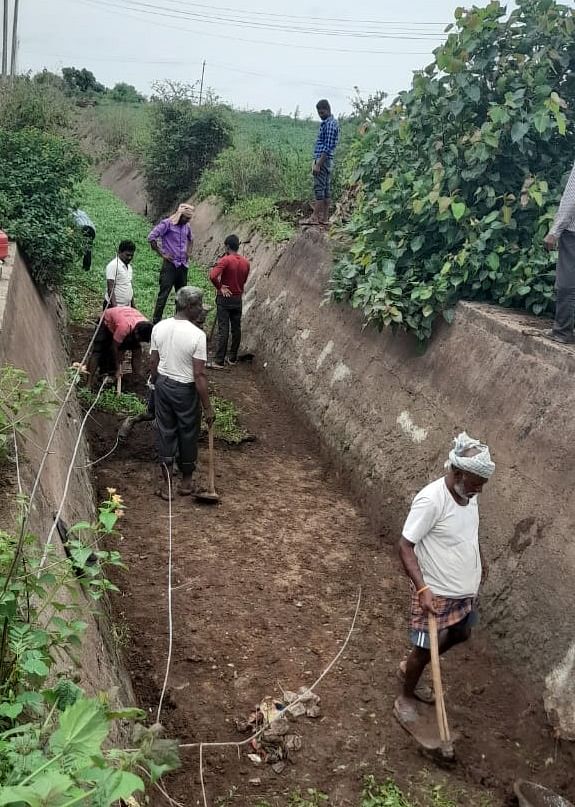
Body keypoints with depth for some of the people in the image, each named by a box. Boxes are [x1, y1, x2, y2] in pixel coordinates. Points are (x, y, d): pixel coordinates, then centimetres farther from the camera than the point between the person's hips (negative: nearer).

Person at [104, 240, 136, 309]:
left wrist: (133, 303, 17)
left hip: (126, 306, 8)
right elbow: (110, 288, -18)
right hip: (114, 306, -8)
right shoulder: (113, 265, -13)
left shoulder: (129, 266, 13)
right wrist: (114, 306, -25)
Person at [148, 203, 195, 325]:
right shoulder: (167, 223, -9)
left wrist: (189, 252, 18)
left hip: (183, 265, 7)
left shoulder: (186, 226, 11)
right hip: (170, 264, -7)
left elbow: (191, 238, 33)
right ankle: (156, 321, -6)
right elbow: (151, 237, -13)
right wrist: (162, 254, -13)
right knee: (163, 294, -8)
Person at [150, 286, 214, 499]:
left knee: (165, 433, 14)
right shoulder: (197, 335, -22)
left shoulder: (159, 328, -5)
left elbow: (153, 363, 3)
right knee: (188, 434, 14)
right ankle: (186, 481, 29)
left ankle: (167, 483, 20)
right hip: (185, 390, -4)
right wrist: (207, 407, -14)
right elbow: (199, 375, -21)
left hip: (163, 384, 5)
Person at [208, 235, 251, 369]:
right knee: (236, 329, 12)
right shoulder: (246, 262, 4)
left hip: (225, 298, -5)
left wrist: (220, 287, -13)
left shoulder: (225, 260, -15)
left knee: (223, 330, -5)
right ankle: (233, 358, 20)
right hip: (238, 299, 5)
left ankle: (219, 362, -4)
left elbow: (213, 276, -27)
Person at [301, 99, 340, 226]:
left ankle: (315, 217, -7)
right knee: (326, 188, 8)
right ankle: (324, 217, 10)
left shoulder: (330, 124, -14)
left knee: (319, 188, -8)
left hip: (323, 160, -10)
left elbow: (327, 147, -20)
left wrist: (318, 164, -22)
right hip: (326, 161, 10)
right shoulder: (327, 123, 17)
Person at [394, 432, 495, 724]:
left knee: (460, 635, 25)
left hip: (465, 589, 8)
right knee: (426, 648, 6)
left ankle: (410, 666, 46)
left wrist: (479, 561, 25)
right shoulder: (430, 500, -29)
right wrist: (422, 588, -32)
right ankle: (406, 697, 32)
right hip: (436, 593, -8)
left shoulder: (468, 494, -4)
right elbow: (405, 546, -26)